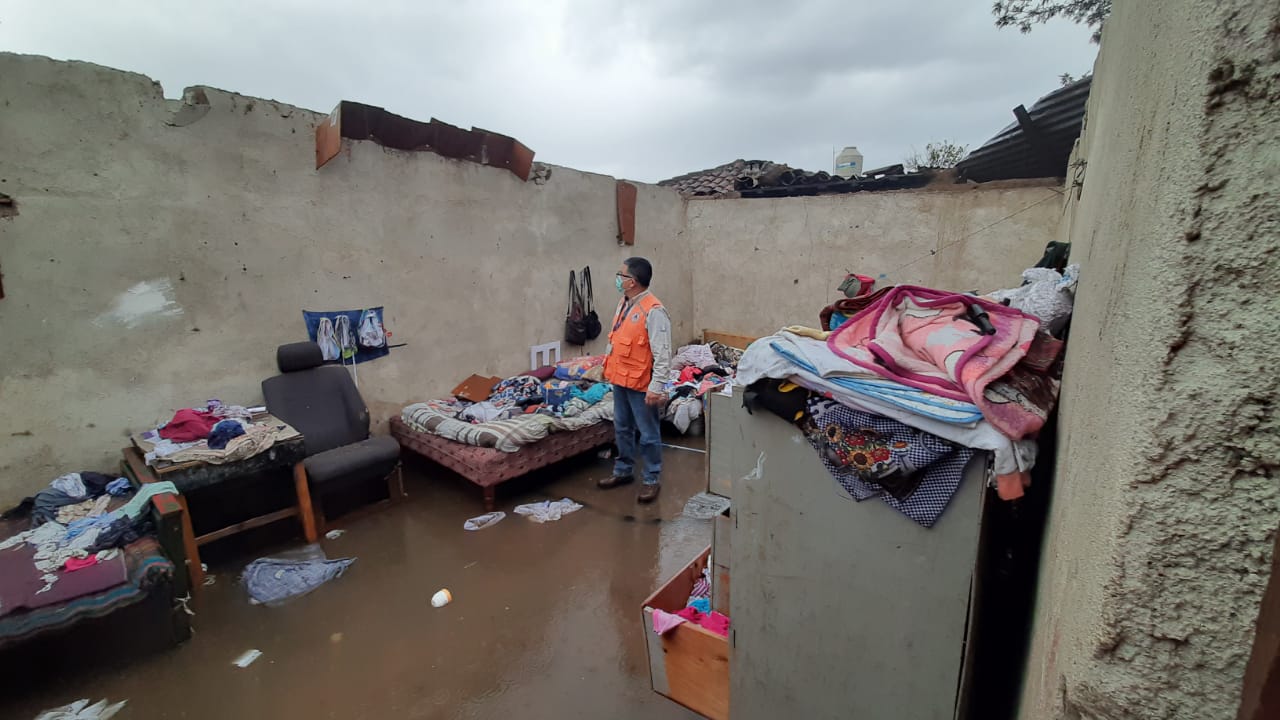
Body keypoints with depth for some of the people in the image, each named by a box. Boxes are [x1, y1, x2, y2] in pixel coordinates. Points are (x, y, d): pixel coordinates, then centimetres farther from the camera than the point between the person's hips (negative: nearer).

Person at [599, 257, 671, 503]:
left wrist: (656, 387, -23)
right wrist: (609, 366, 22)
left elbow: (663, 354, -22)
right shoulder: (624, 304, 7)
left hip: (641, 384, -9)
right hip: (620, 379, 9)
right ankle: (624, 471, 36)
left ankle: (652, 480, 19)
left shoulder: (654, 311, -21)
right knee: (622, 429, 20)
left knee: (648, 434, 6)